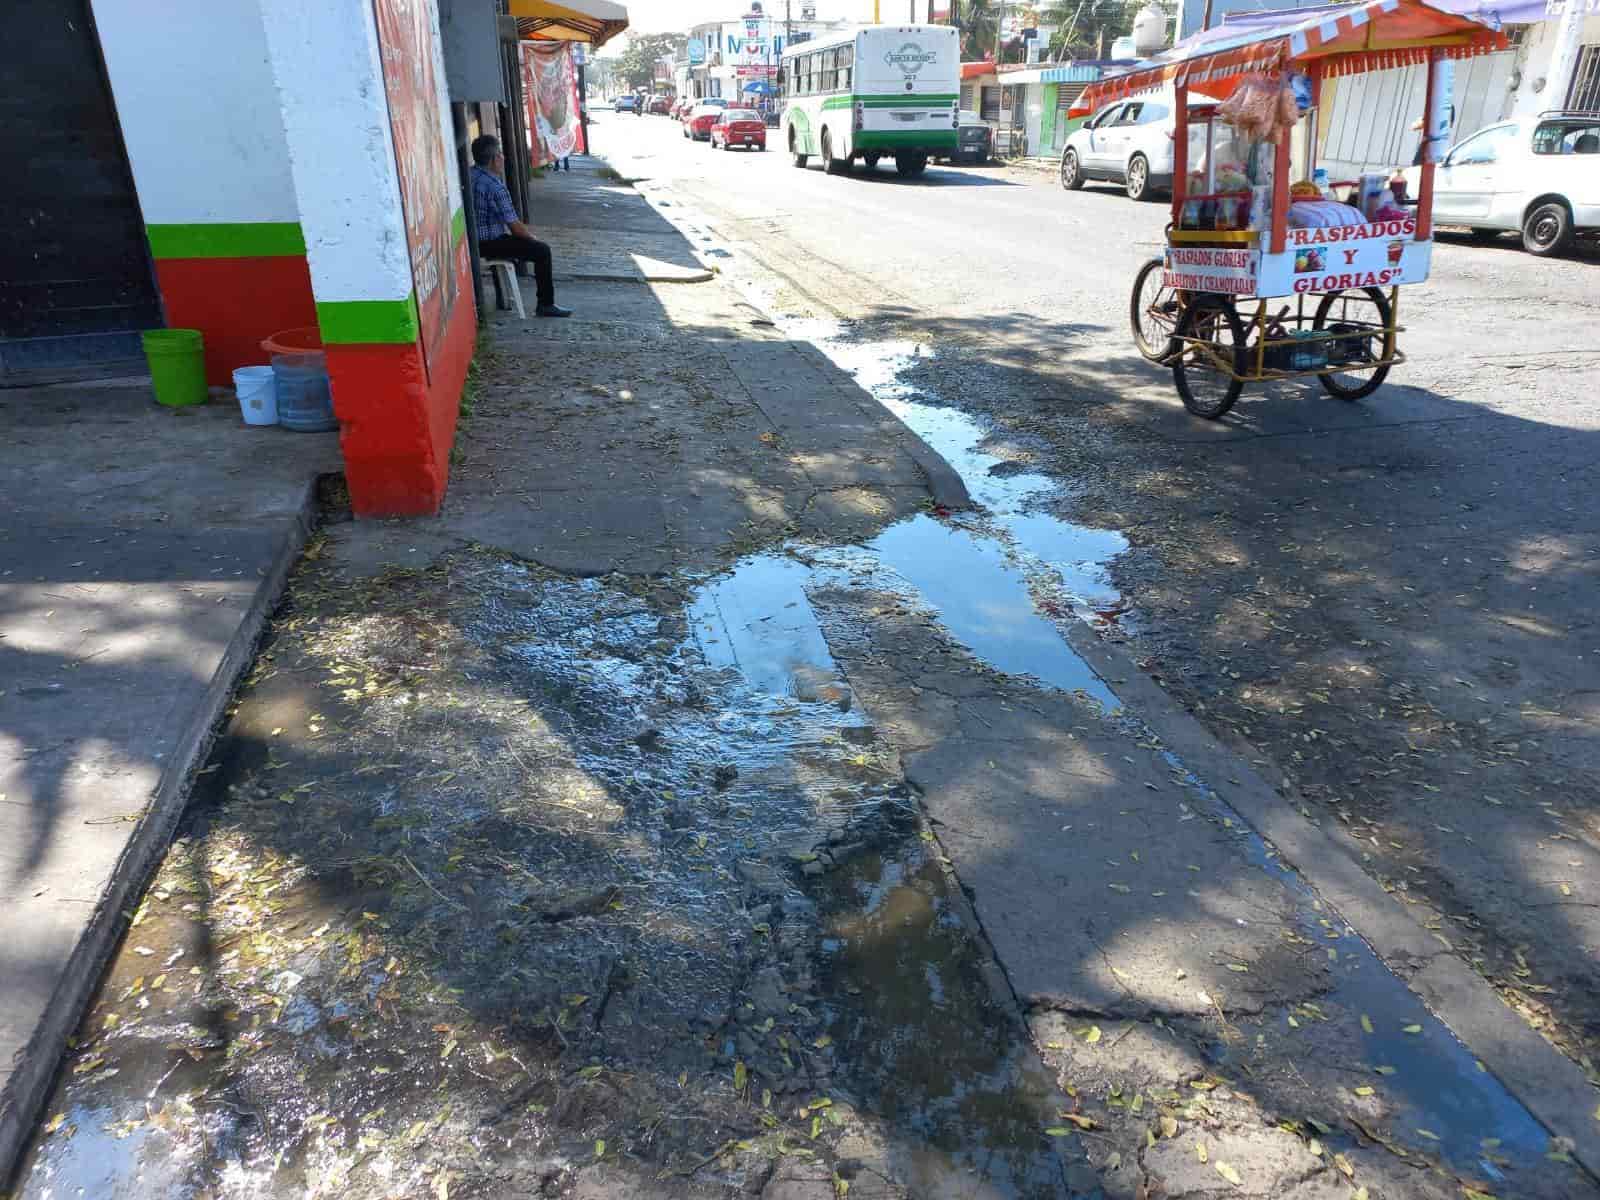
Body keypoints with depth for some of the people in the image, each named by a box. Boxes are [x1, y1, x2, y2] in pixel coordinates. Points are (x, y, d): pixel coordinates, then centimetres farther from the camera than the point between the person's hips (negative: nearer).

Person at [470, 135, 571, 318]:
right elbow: (514, 226, -18)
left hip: (473, 240, 10)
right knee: (542, 250, -4)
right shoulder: (494, 186, -23)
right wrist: (532, 237, -2)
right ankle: (546, 305, 2)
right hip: (488, 244, -10)